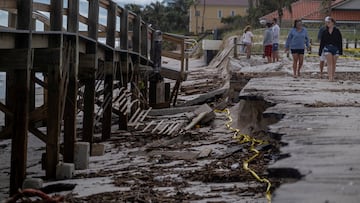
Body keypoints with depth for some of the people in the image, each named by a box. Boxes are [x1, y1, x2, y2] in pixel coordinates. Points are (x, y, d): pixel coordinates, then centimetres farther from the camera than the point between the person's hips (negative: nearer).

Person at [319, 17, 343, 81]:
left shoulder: (337, 31, 0)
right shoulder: (325, 32, 6)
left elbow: (340, 41, -2)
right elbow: (322, 42, 10)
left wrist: (340, 51, -7)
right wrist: (320, 51, 9)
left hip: (335, 48, -1)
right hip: (327, 48, 1)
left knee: (334, 63, 7)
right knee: (329, 63, -10)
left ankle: (333, 77, 17)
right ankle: (330, 77, -17)